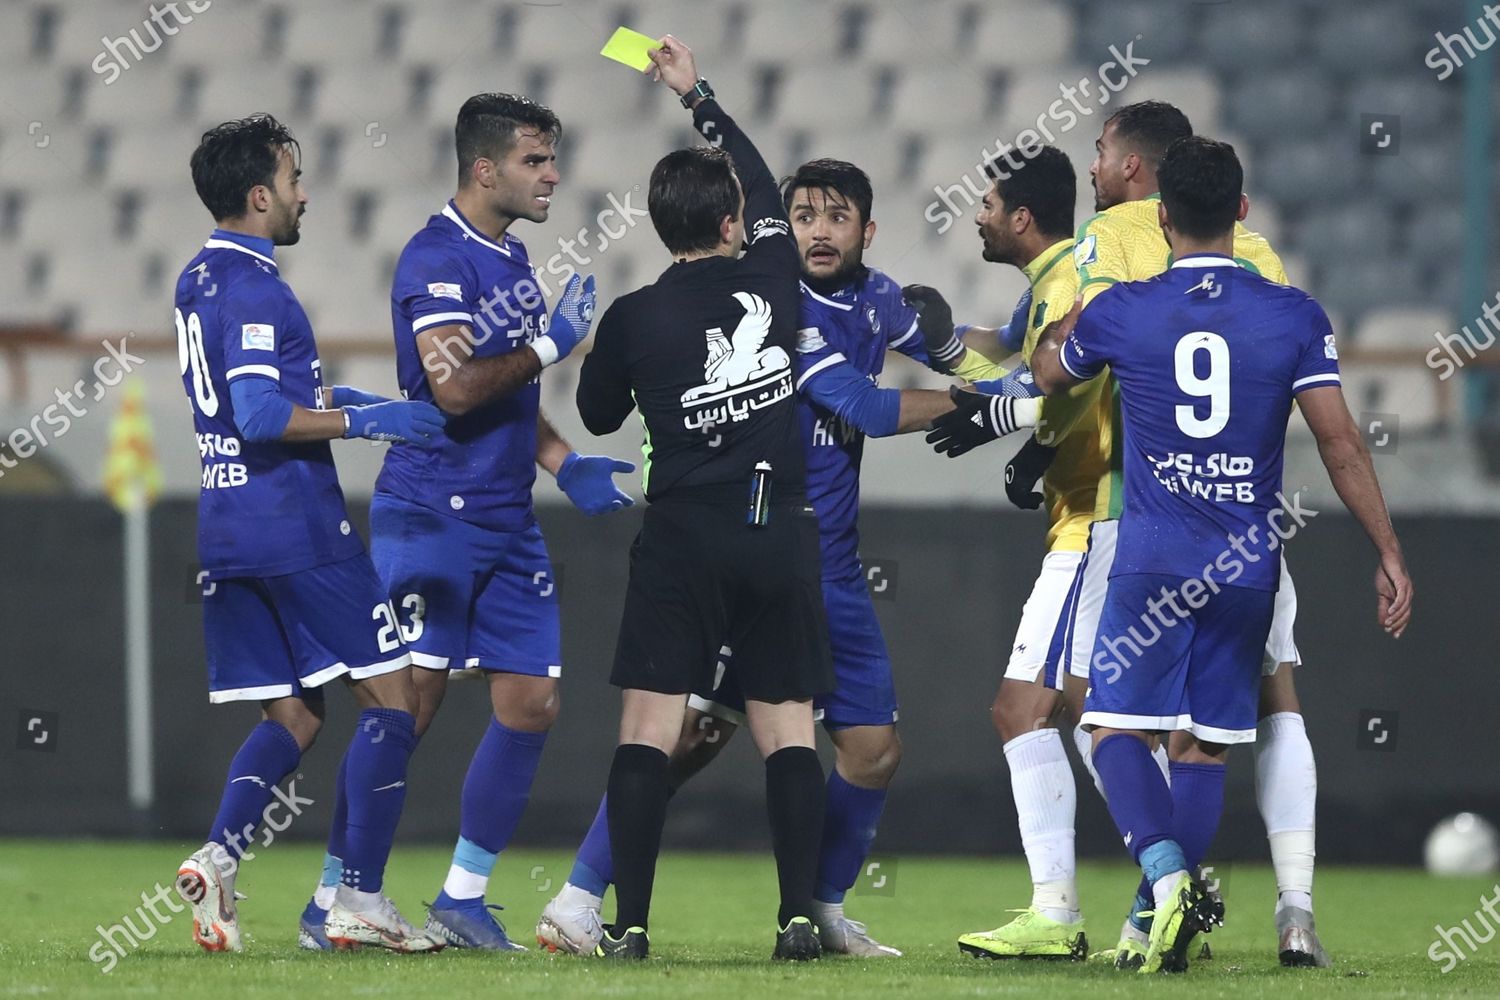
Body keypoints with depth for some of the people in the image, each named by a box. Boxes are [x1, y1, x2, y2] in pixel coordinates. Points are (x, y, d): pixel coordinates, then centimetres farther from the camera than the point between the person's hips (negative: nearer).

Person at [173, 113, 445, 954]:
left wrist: (340, 400, 22)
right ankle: (361, 900, -5)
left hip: (227, 530, 9)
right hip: (299, 530, -9)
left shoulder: (201, 281, 15)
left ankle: (219, 855, -9)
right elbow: (260, 417, -23)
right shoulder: (253, 288, -15)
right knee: (393, 701, -2)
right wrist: (364, 420, -17)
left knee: (292, 718, 13)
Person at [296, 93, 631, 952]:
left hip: (508, 523, 9)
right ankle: (333, 897, 1)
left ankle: (463, 897, 10)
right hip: (433, 515, -9)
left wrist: (564, 464, 11)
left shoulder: (512, 259, 17)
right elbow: (454, 386, -23)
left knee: (532, 702, 3)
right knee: (409, 704, -8)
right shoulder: (437, 258, -12)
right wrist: (549, 346, -16)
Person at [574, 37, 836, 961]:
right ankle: (800, 914, -2)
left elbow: (597, 415, 12)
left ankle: (630, 923, -8)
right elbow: (764, 184, 20)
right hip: (782, 530, 2)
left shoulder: (633, 318, -5)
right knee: (787, 727, 5)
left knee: (650, 729, -2)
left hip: (685, 537, -2)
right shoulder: (771, 279, 0)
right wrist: (698, 96, 29)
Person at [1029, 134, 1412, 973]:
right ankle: (1172, 919, 3)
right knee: (1206, 747, 12)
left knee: (1118, 727, 5)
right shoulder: (1295, 316, -3)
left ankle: (1167, 872, -19)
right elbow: (1341, 442, -5)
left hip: (1152, 559, -2)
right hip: (1249, 567, 2)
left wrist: (1067, 319, 39)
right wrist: (1390, 555, 1)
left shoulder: (1118, 312, -3)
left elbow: (1049, 375, 18)